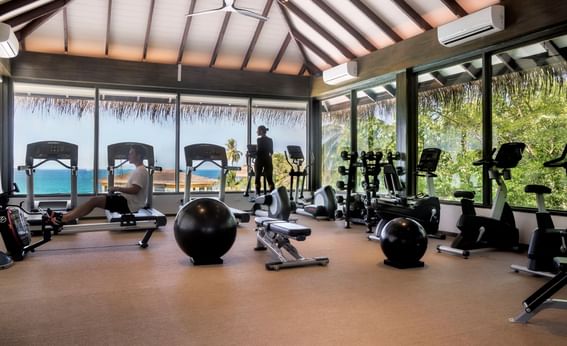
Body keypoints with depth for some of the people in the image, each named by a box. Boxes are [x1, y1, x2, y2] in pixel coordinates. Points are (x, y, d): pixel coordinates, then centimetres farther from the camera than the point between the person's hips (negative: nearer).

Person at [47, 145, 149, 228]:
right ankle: (63, 216, 2)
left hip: (129, 204, -10)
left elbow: (134, 190, -25)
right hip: (127, 200, 10)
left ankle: (62, 220, -10)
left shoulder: (141, 171, -16)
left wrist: (117, 188, -16)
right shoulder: (138, 170, 17)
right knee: (95, 200, 3)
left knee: (94, 201, -13)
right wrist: (117, 189, 10)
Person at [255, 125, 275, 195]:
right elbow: (271, 152, 12)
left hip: (260, 160, -5)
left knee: (258, 177, 6)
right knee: (269, 178, 3)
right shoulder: (270, 140, 8)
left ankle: (258, 194, 6)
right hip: (267, 160, 5)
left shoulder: (259, 139, -10)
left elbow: (258, 151, -13)